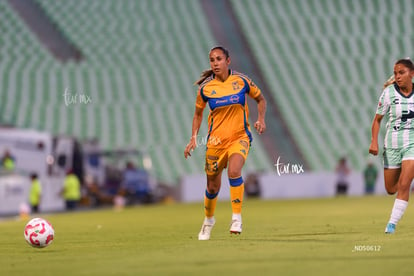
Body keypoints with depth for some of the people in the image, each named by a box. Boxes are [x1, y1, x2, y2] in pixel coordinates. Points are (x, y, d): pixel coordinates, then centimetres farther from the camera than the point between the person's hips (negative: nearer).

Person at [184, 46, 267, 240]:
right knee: (213, 186, 9)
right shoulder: (205, 88, -3)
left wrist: (261, 119, -6)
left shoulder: (241, 81, -5)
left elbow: (260, 99, 11)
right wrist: (193, 138, 1)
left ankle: (237, 217, -18)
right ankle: (208, 220, 37)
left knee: (234, 171, -29)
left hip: (239, 137, -1)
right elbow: (198, 114, 12)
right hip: (215, 140, 2)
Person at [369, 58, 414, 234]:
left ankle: (392, 223, -10)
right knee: (391, 190, 8)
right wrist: (374, 141, -11)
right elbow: (377, 119, 1)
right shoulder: (388, 93, -5)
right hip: (392, 145, 1)